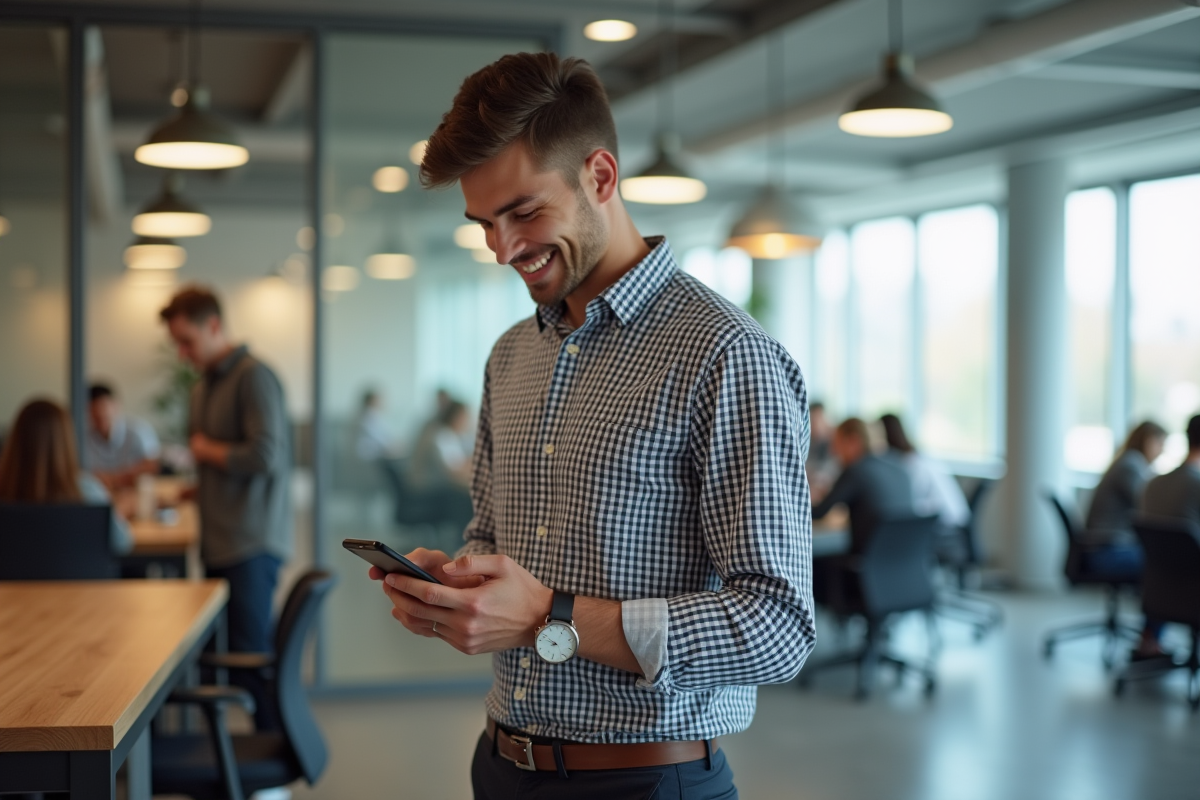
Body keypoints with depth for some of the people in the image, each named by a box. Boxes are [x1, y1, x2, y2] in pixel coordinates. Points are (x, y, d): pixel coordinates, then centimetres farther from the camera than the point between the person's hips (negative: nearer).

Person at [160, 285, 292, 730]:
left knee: (250, 660, -7)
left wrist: (208, 451, -6)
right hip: (218, 544, 8)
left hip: (251, 547, -8)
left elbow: (266, 456, -20)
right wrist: (197, 487, 11)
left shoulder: (253, 377, -11)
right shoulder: (203, 385, 17)